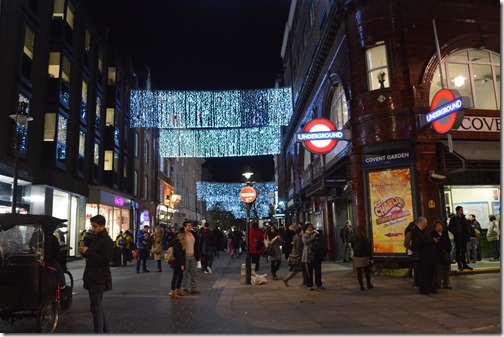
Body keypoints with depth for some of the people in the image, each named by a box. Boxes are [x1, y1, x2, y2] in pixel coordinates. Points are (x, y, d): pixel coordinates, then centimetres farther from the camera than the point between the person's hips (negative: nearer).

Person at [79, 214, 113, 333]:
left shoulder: (107, 241, -13)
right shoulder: (95, 238, 15)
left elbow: (105, 259, -22)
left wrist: (88, 252, -21)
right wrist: (84, 251, 1)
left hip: (98, 279, -10)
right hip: (92, 278, 10)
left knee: (96, 307, -5)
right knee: (98, 306, 17)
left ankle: (99, 332, 4)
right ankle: (106, 330, 28)